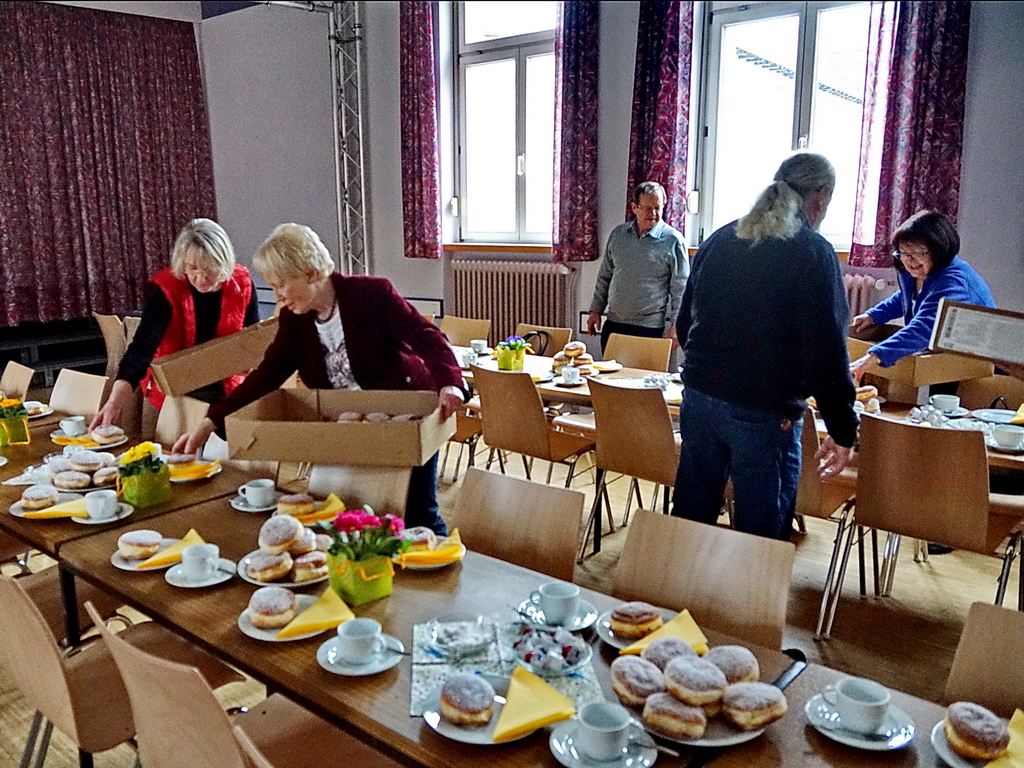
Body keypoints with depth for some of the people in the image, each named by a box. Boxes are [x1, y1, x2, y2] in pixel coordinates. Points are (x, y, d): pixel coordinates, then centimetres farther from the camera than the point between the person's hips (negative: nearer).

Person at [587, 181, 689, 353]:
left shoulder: (673, 240, -5)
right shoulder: (618, 234, 9)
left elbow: (680, 289, -5)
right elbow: (605, 276, 17)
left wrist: (674, 326, -10)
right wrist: (596, 310, 13)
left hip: (650, 329, -5)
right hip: (613, 324, 5)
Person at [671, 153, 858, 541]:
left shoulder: (719, 240, 10)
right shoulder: (813, 252, -8)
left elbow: (685, 323, 17)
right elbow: (826, 350, -12)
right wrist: (843, 430, -5)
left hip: (698, 399, 6)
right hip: (766, 414, -6)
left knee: (690, 517, 14)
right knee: (762, 531, 5)